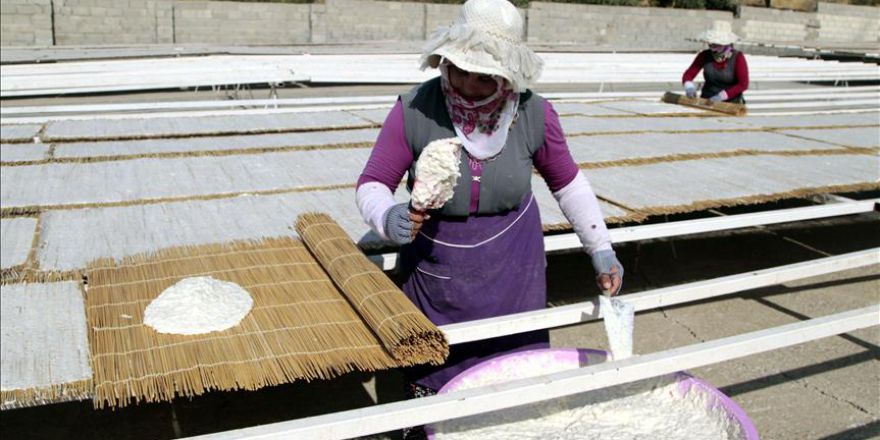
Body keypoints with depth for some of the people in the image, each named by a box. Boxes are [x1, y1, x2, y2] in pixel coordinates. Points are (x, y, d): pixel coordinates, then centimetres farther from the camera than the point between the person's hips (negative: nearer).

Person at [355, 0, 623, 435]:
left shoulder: (534, 115, -13)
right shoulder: (414, 111, -19)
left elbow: (568, 183, 3)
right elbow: (372, 183, -11)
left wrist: (602, 252, 0)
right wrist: (388, 218, -34)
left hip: (511, 274, 1)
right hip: (434, 274, -1)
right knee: (431, 378, 12)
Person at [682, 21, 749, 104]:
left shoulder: (737, 57, -8)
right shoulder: (704, 56, -1)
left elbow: (743, 84, -12)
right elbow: (688, 74, 0)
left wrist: (722, 96, -22)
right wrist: (689, 86, -22)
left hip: (731, 103, -2)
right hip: (706, 101, 3)